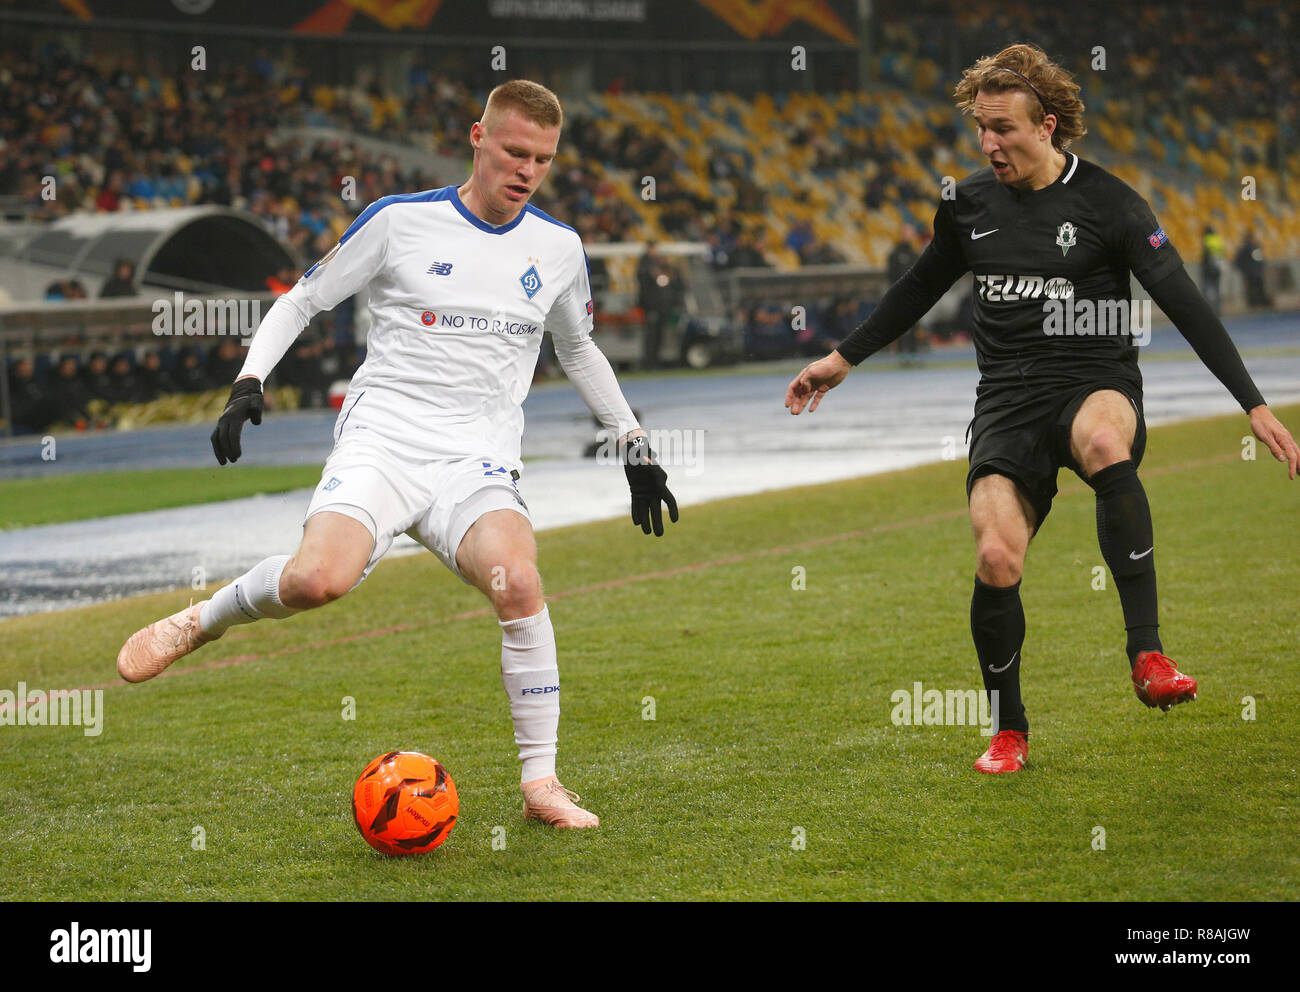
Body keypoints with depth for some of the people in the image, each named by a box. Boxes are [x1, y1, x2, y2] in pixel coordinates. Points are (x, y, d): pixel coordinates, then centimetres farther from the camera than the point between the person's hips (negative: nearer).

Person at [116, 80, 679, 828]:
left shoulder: (559, 248, 12)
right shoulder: (401, 221, 1)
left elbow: (579, 350, 29)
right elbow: (302, 299, 10)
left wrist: (635, 446, 25)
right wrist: (249, 383, -4)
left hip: (478, 464, 2)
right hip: (379, 445, -2)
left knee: (519, 582, -28)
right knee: (318, 579, -30)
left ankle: (541, 782, -15)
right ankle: (204, 619, 2)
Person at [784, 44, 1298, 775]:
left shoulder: (1107, 202, -3)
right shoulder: (970, 205, 10)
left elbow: (1184, 304, -3)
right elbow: (920, 289, 28)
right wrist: (844, 359, 31)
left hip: (1097, 385, -3)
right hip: (1009, 400, 3)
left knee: (1104, 437, -42)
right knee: (996, 558, -20)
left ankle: (1148, 654, -41)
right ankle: (1010, 730, 4)